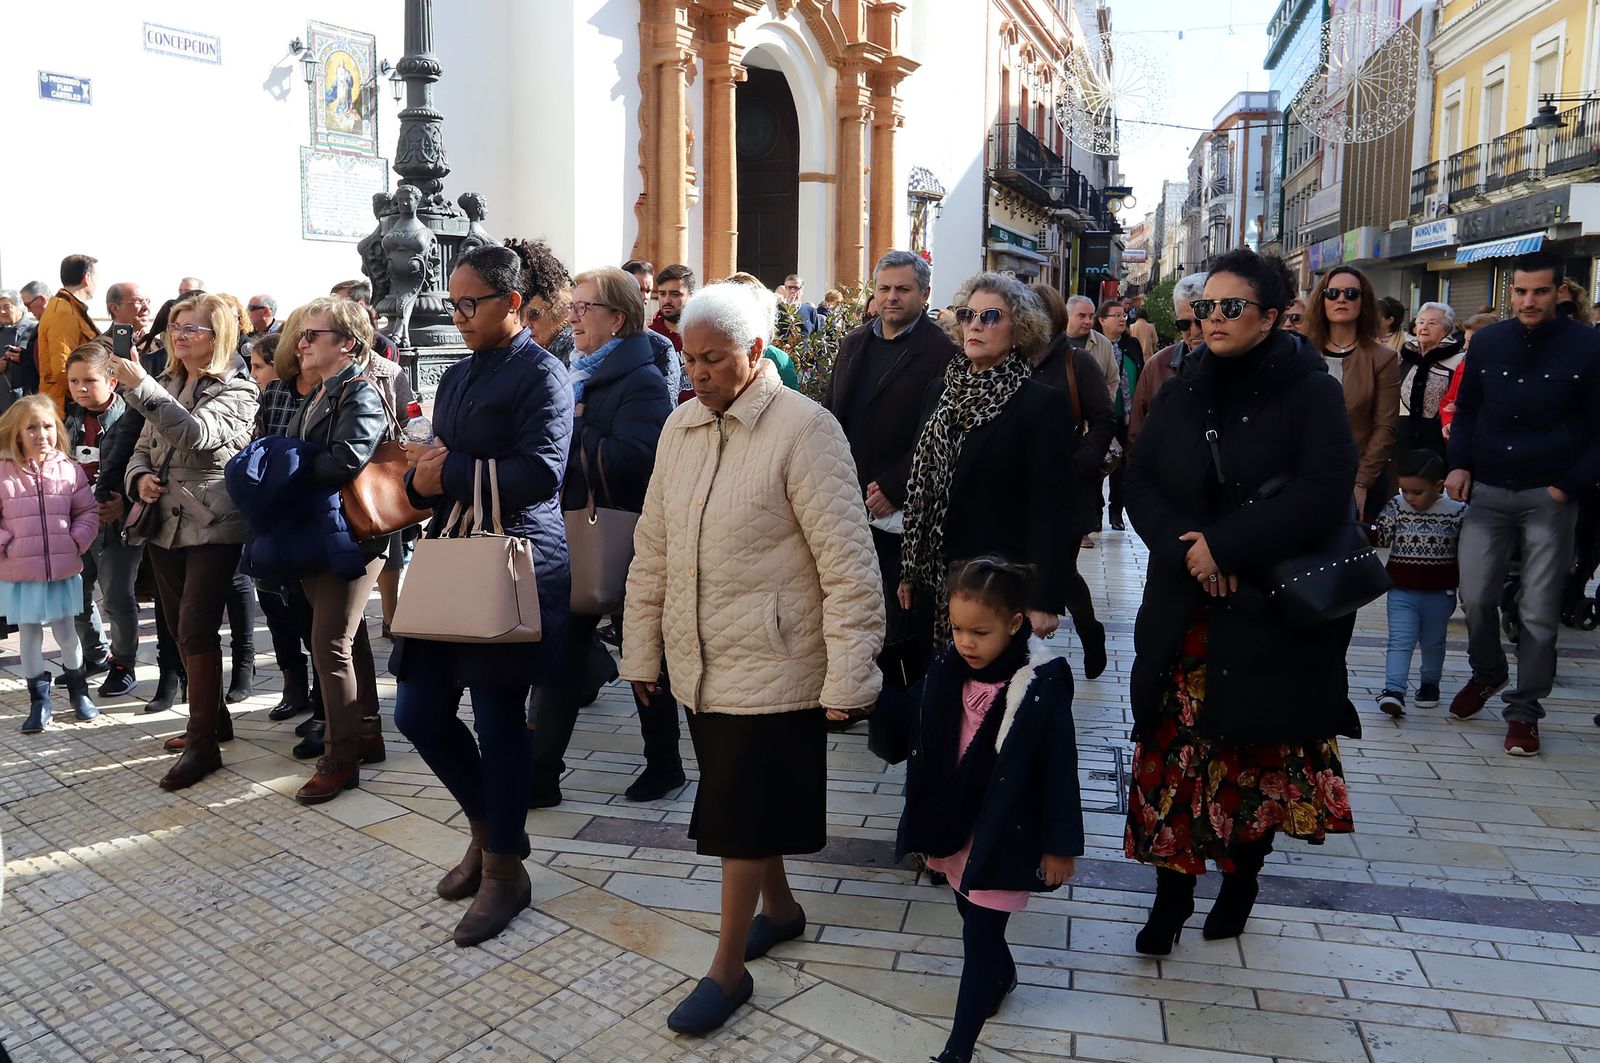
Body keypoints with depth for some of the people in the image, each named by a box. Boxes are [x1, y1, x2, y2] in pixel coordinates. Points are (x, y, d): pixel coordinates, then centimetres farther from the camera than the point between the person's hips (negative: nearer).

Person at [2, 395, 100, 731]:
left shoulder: (70, 470, -2)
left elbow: (88, 512, 5)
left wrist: (77, 541, -7)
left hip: (63, 571, 1)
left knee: (66, 633, 13)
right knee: (29, 636, 9)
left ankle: (78, 691, 31)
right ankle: (39, 701, 21)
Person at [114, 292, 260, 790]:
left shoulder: (237, 390, -6)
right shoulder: (166, 385, 13)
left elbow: (196, 434, -25)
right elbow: (144, 446, 18)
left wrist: (141, 387, -31)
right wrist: (140, 478, -3)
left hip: (213, 527, -7)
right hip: (165, 524, 7)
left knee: (196, 631, -10)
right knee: (181, 630, 13)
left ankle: (202, 744, -1)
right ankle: (210, 717, 29)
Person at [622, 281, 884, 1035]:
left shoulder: (804, 428, -14)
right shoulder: (680, 427, 6)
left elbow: (847, 563, -15)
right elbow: (652, 549, 12)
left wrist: (848, 676, -16)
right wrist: (641, 652, 14)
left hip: (770, 664, -6)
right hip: (699, 661, 6)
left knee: (745, 812, 3)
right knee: (737, 800, 18)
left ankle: (728, 968, 22)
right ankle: (780, 908, 43)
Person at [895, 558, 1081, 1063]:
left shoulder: (1041, 688, -21)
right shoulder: (946, 672, -7)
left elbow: (1059, 771, -13)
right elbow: (924, 752, 4)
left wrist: (1060, 845, -7)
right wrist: (925, 825, 11)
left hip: (1004, 833, -6)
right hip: (953, 824, 6)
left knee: (979, 933, 0)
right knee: (971, 911, 24)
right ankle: (1003, 975, 52)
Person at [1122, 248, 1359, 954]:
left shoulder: (1311, 392, -4)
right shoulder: (1181, 393, 9)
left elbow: (1324, 495, -15)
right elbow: (1140, 482, 3)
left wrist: (1226, 546, -18)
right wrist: (1184, 549, -14)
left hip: (1272, 611, -3)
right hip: (1183, 610, 3)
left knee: (1258, 753, 7)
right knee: (1174, 751, 1)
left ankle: (1240, 877, 28)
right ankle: (1172, 891, 13)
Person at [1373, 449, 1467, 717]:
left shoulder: (1457, 511, -5)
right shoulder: (1396, 507, -2)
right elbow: (1381, 536, -3)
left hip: (1439, 594, 0)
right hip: (1401, 591, 0)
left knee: (1433, 643, 15)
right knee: (1400, 642, -8)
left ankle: (1430, 683, 35)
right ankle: (1394, 690, -16)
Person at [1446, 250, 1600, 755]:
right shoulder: (1487, 342, 6)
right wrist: (1459, 464, 3)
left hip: (1549, 496, -2)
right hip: (1488, 491, 3)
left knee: (1539, 611, 2)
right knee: (1475, 596, 3)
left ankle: (1524, 712, 14)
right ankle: (1487, 673, 31)